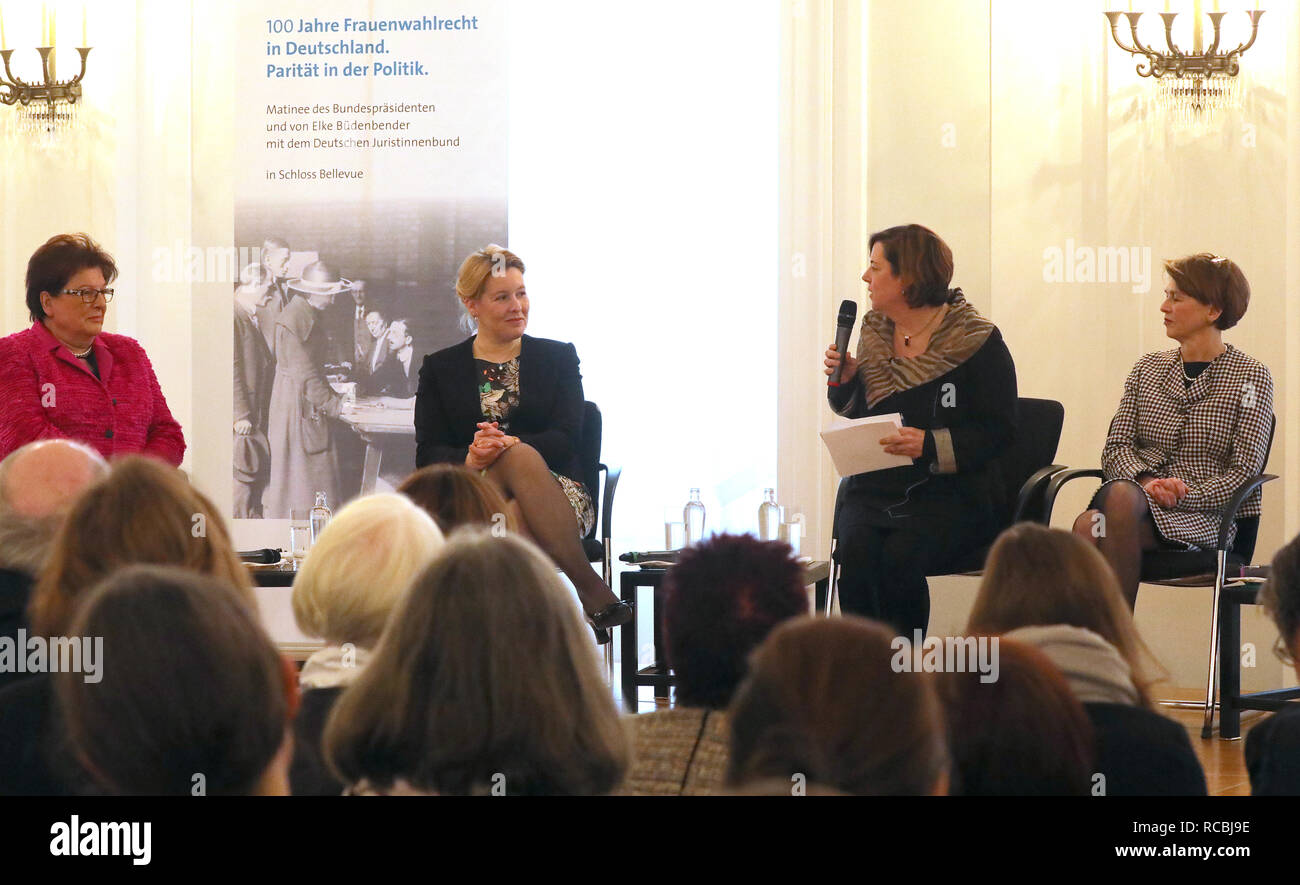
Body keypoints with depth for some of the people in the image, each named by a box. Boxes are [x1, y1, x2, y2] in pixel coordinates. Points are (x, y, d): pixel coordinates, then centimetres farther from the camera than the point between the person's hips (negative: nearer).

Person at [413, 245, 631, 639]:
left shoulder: (558, 357, 14)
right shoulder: (440, 368, 14)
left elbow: (566, 438, 0)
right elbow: (428, 454, 4)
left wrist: (507, 444, -21)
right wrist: (469, 458, -20)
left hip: (556, 489, 1)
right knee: (521, 458, -36)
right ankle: (590, 588, -45)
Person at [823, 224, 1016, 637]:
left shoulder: (977, 341, -5)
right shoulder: (875, 332, 12)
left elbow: (998, 431, -7)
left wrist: (930, 444, -19)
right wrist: (845, 379, 3)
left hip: (950, 493, -4)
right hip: (875, 487, 5)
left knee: (900, 557, -32)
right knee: (856, 551, -27)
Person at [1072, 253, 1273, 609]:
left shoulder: (1250, 376, 6)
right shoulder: (1148, 368, 20)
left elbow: (1244, 473, -1)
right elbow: (1116, 447, 11)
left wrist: (1184, 496, -16)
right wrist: (1146, 481, -12)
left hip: (1203, 516, -4)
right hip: (1136, 494, 4)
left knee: (1122, 497, -37)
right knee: (1089, 525, -34)